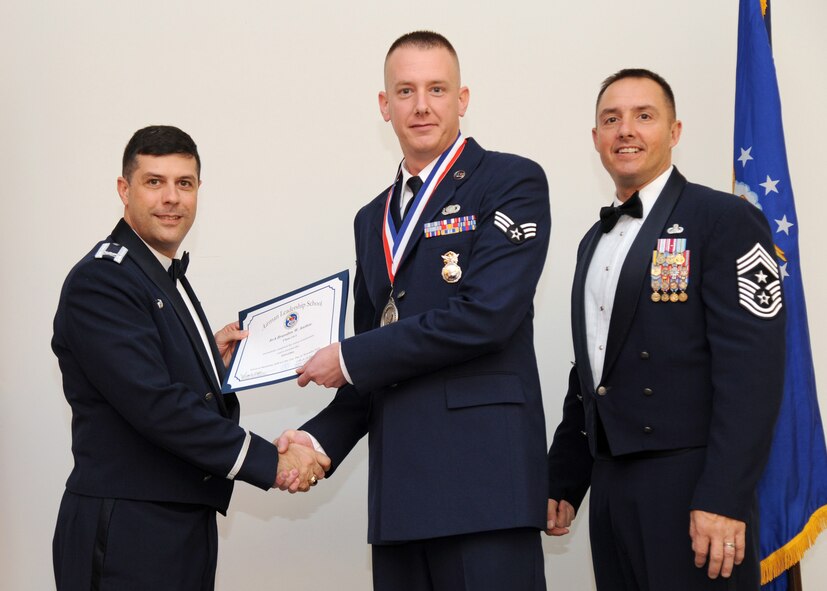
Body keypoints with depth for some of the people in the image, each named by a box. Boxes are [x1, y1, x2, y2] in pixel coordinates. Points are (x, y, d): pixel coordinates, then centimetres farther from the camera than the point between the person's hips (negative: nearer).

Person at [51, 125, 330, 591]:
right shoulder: (101, 280, -13)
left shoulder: (170, 279, 17)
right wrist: (269, 461, -20)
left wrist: (212, 359, 5)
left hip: (186, 529, 9)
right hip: (125, 538, -9)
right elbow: (155, 404, -22)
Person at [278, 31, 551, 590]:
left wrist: (350, 359, -7)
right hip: (399, 485, 6)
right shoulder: (374, 218, 20)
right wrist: (320, 439, 3)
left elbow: (485, 315, -15)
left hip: (483, 477, -6)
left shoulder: (511, 182, -1)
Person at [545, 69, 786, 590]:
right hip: (611, 490, 7)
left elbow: (752, 368, -15)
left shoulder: (725, 220, -6)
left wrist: (723, 499, -21)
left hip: (689, 487, -7)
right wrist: (564, 482, 17)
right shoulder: (596, 242, 18)